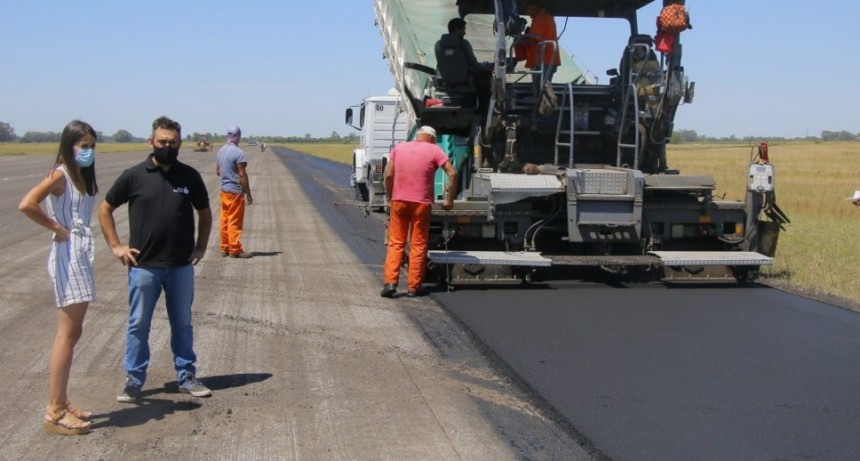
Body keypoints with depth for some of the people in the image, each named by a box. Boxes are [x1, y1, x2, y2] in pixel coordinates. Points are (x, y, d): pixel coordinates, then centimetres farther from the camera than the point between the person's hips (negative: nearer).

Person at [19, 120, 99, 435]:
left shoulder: (82, 176, 14)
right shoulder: (60, 174, -12)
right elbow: (26, 205, -26)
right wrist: (58, 229, -16)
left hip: (82, 254, 9)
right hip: (68, 255, -9)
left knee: (72, 333, 13)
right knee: (67, 335, -6)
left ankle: (61, 403, 22)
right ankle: (54, 412, 0)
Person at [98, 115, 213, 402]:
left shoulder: (190, 176, 1)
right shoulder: (134, 176, -4)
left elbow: (204, 213, 14)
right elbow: (105, 209, 5)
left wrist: (201, 247, 5)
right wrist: (115, 246, -1)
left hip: (181, 266, 2)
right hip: (144, 266, -2)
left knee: (182, 323, 12)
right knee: (138, 324, 6)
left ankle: (186, 376, 23)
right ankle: (134, 380, 18)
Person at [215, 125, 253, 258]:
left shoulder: (221, 151, 7)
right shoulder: (238, 153, -17)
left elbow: (217, 171, 16)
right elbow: (242, 175, -17)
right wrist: (248, 194, -12)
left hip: (224, 190, 8)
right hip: (235, 191, -8)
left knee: (225, 220, 13)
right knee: (235, 221, -2)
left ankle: (225, 248, 18)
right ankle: (235, 249, 2)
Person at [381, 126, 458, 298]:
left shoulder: (399, 148, 11)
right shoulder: (434, 150, 2)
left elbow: (388, 175, 7)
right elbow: (452, 173, -6)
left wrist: (390, 199, 15)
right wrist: (449, 200, 1)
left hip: (399, 201, 2)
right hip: (421, 203, -2)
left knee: (395, 243, 8)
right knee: (418, 245, 6)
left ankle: (390, 282, -4)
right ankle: (413, 287, 5)